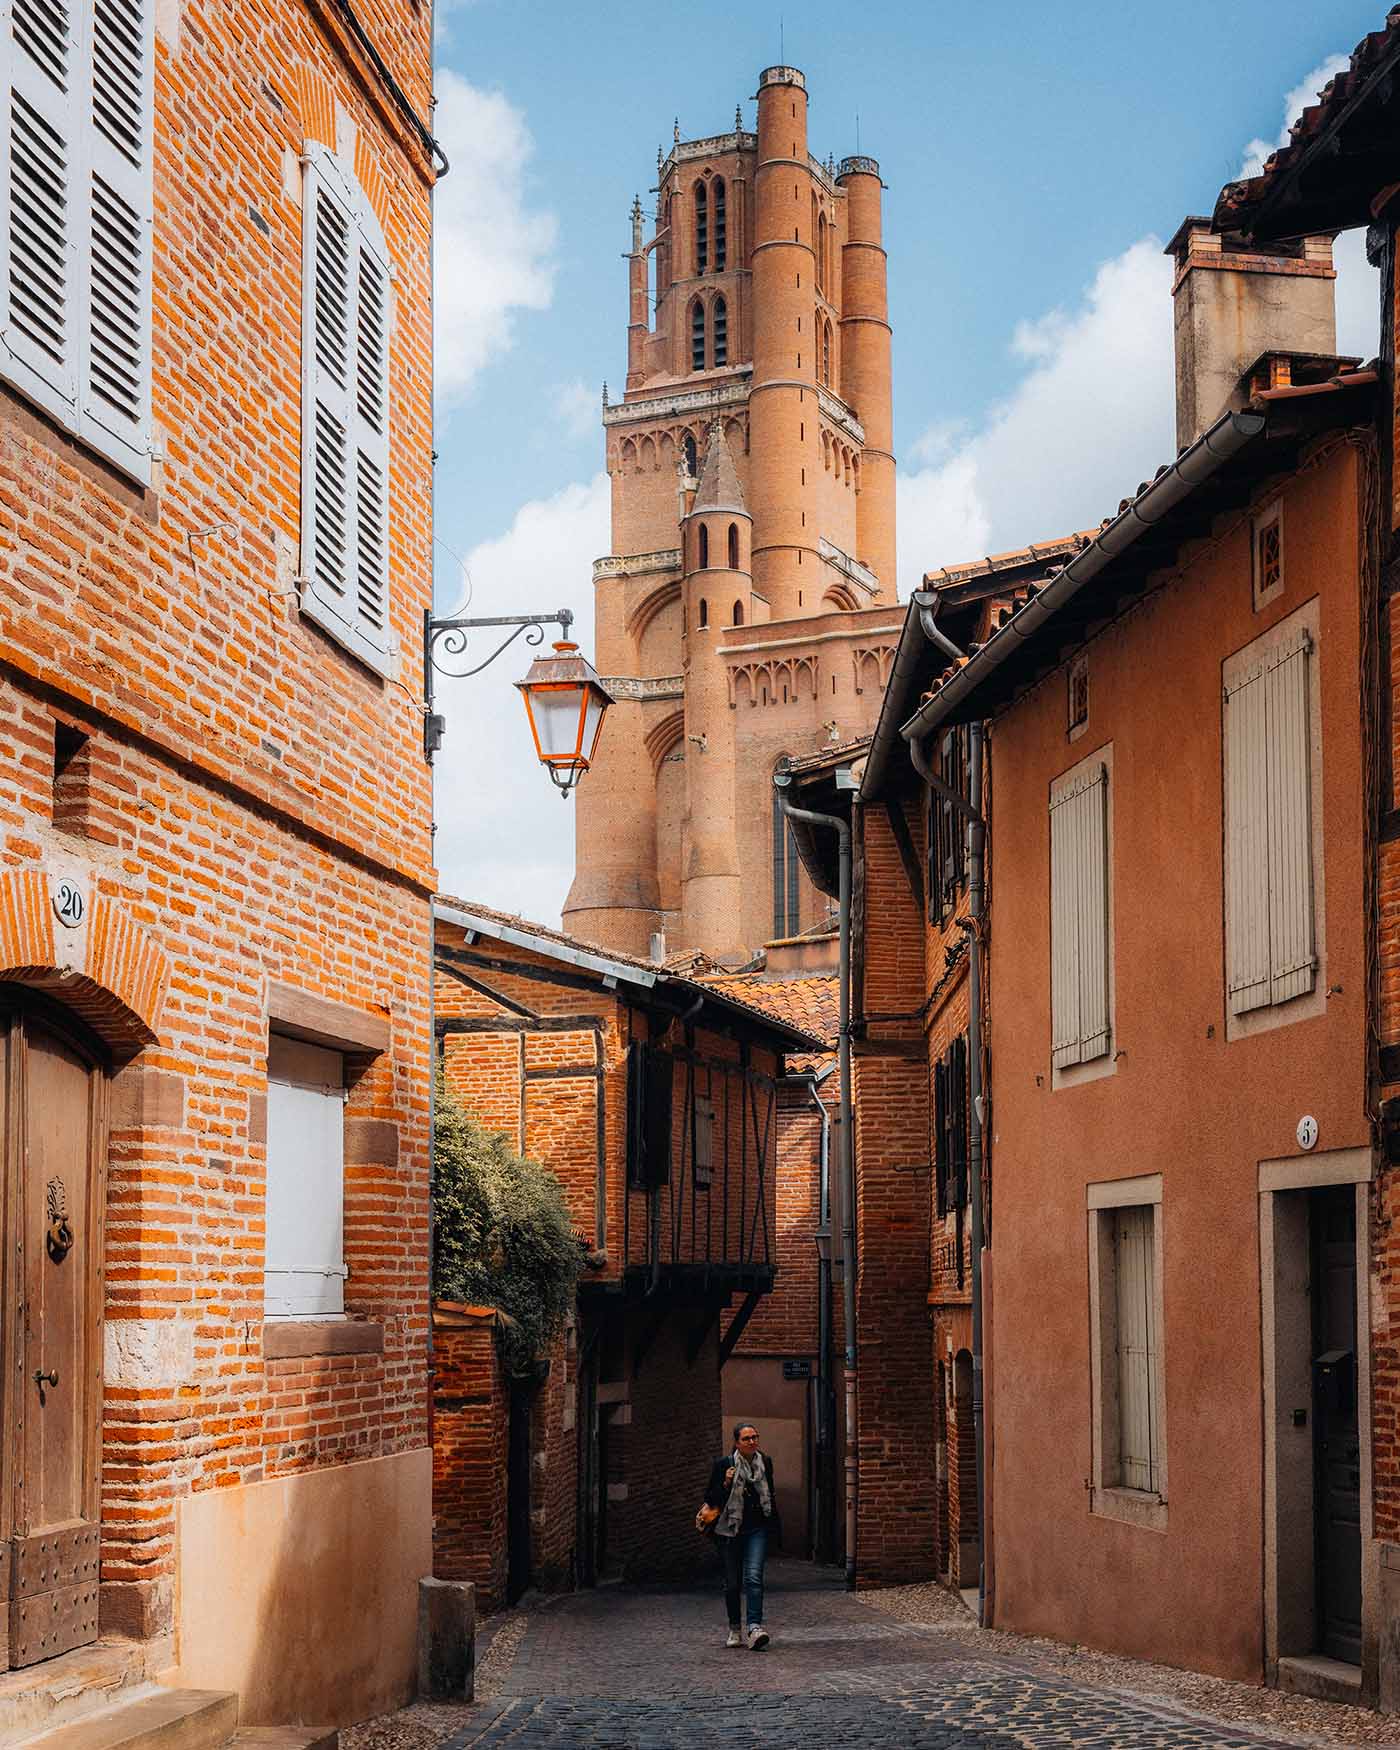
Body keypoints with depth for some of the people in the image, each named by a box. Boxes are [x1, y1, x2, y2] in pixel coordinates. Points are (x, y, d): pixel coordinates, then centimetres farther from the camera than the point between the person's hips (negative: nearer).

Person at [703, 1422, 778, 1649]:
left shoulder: (765, 1462, 6)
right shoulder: (723, 1465, -4)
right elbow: (710, 1499, -2)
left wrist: (773, 1526, 17)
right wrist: (725, 1484, -19)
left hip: (758, 1528, 1)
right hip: (730, 1531, -1)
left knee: (753, 1576, -17)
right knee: (732, 1582, 7)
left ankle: (755, 1627, -24)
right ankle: (735, 1629, 23)